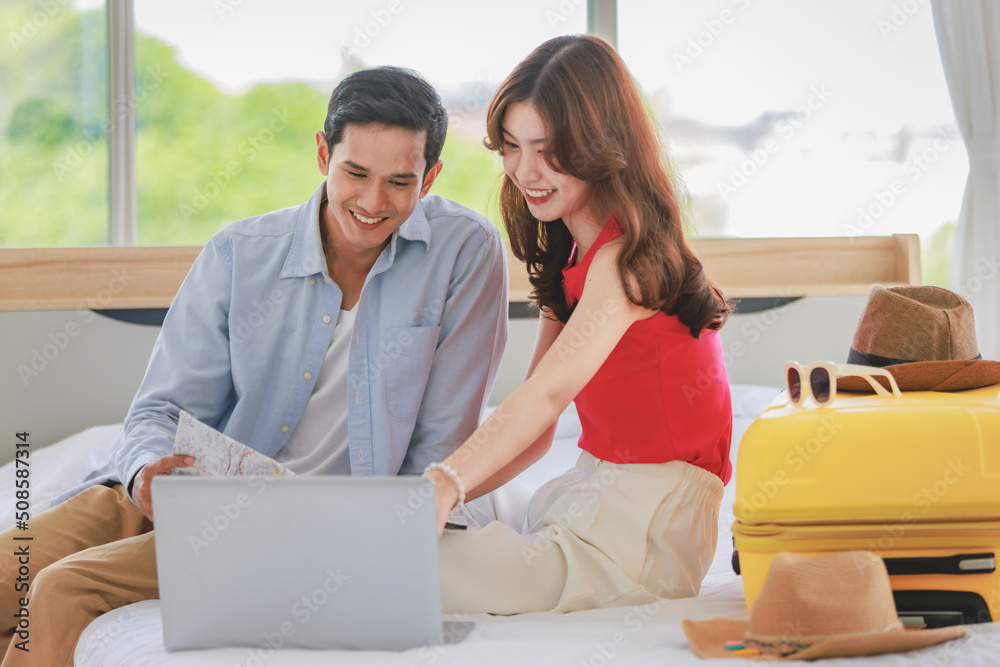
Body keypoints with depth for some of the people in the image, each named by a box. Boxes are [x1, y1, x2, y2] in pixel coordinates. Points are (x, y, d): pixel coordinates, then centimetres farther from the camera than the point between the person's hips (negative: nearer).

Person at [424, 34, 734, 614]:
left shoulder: (626, 258, -15)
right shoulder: (568, 256, 15)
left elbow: (550, 392, -30)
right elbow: (536, 430, 11)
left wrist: (446, 483, -42)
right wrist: (432, 497, -2)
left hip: (655, 522, -8)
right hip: (593, 491, 9)